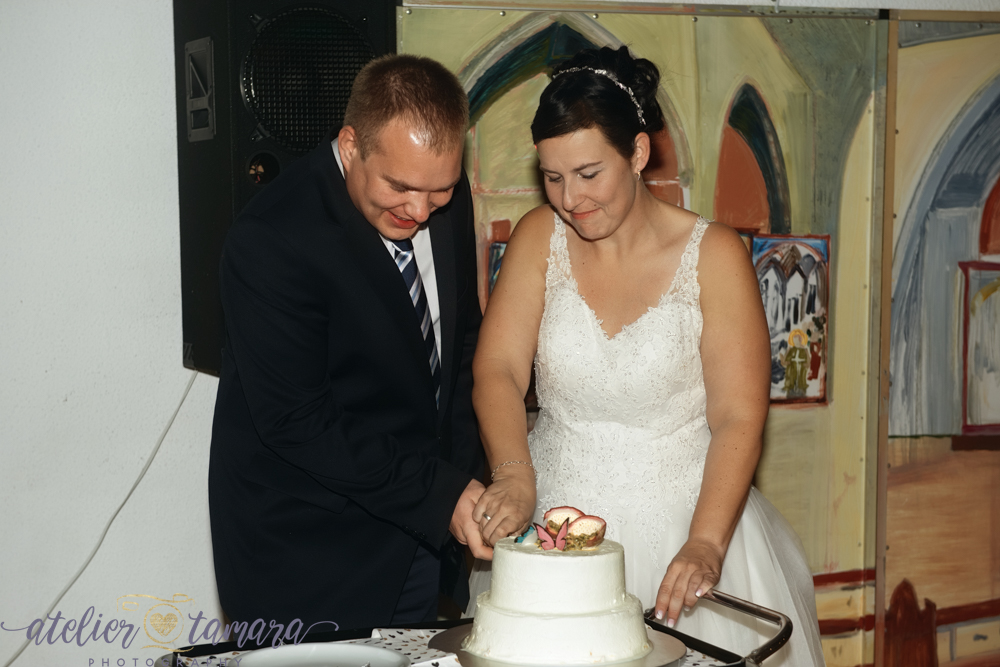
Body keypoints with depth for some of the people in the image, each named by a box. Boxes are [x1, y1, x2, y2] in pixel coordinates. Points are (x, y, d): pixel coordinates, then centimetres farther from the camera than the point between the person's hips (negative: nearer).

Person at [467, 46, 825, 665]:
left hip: (683, 515, -2)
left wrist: (705, 544, -26)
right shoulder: (539, 237, 0)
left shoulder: (714, 255, -9)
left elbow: (739, 418, -13)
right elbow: (498, 370, -7)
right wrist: (515, 478, -25)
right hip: (555, 516, 2)